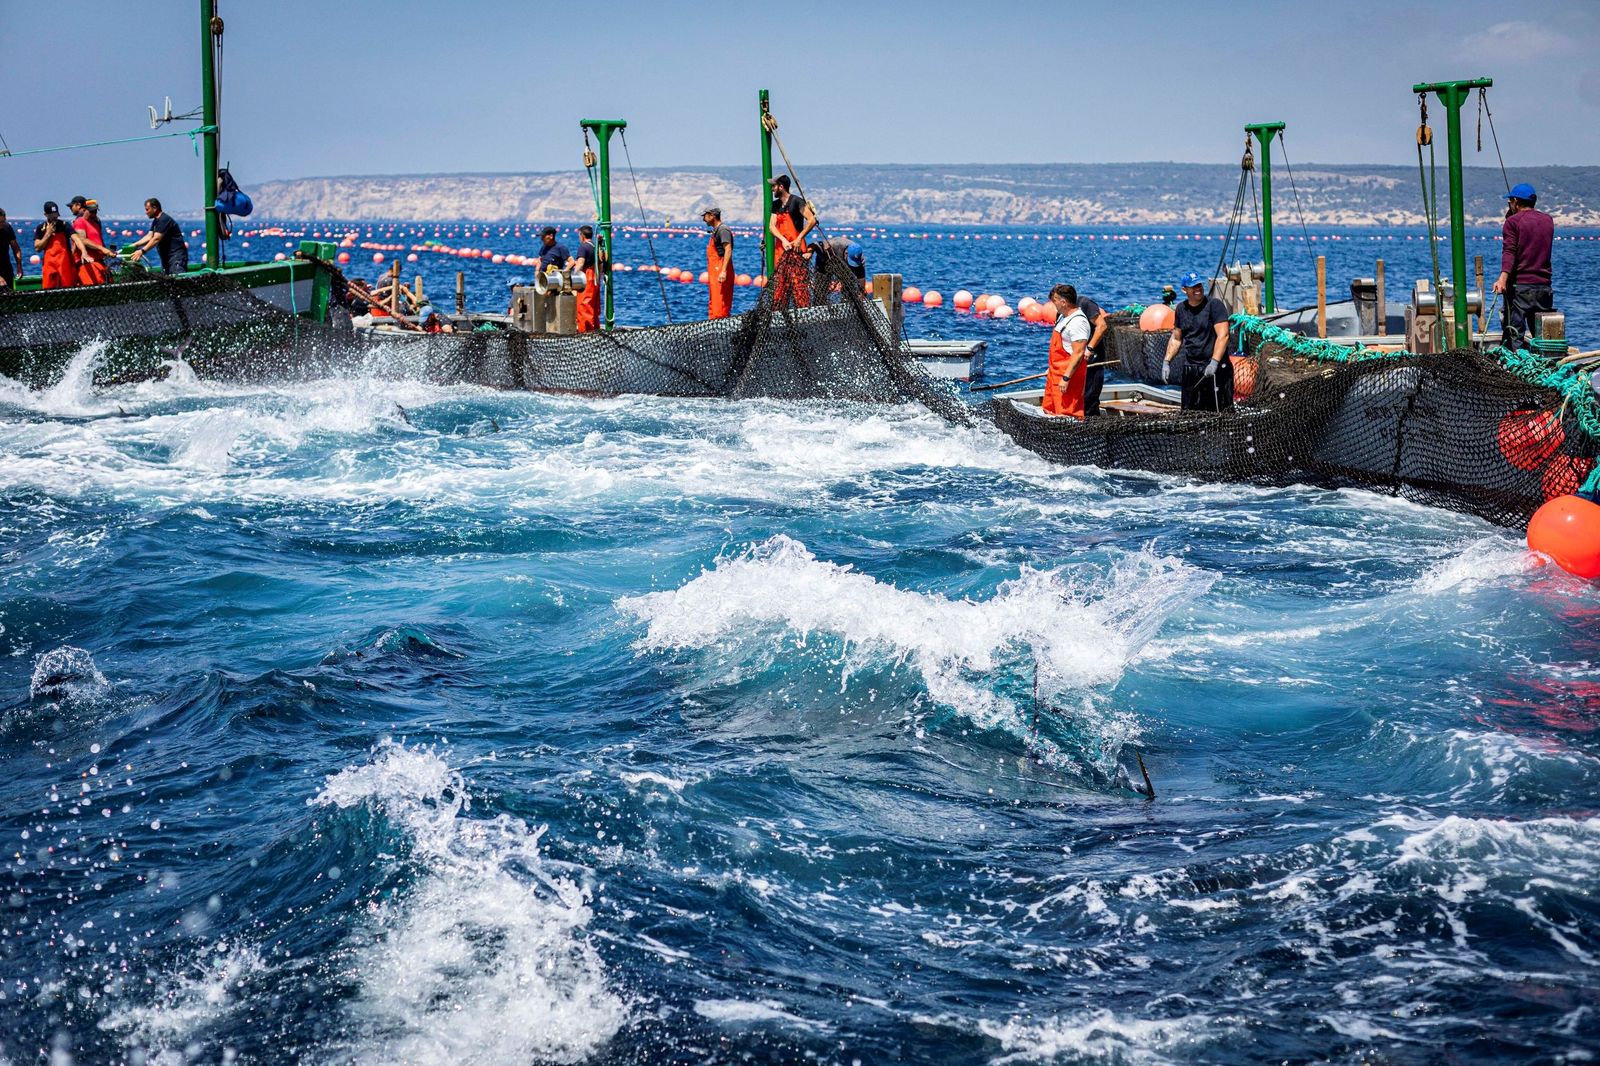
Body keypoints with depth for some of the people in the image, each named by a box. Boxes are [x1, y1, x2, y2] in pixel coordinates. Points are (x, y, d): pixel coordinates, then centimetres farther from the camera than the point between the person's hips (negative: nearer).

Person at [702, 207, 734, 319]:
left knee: (719, 304, -15)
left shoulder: (723, 230, -13)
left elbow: (728, 250, -23)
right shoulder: (716, 230, 20)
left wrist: (723, 271, -31)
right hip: (714, 272, 11)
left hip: (720, 271, -11)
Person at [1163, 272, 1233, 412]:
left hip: (1216, 368, -6)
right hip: (1190, 368, 6)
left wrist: (1214, 363, -23)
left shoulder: (1215, 305, -7)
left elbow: (1223, 336, -15)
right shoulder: (1181, 308, 11)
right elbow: (1176, 339, 21)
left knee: (1222, 410, -10)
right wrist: (1167, 362, 10)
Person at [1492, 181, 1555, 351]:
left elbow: (1509, 251, -17)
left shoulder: (1513, 221, -2)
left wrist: (1503, 277, -30)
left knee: (1514, 335, -6)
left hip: (1519, 286, -5)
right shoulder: (1548, 220, 15)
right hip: (1545, 286, 5)